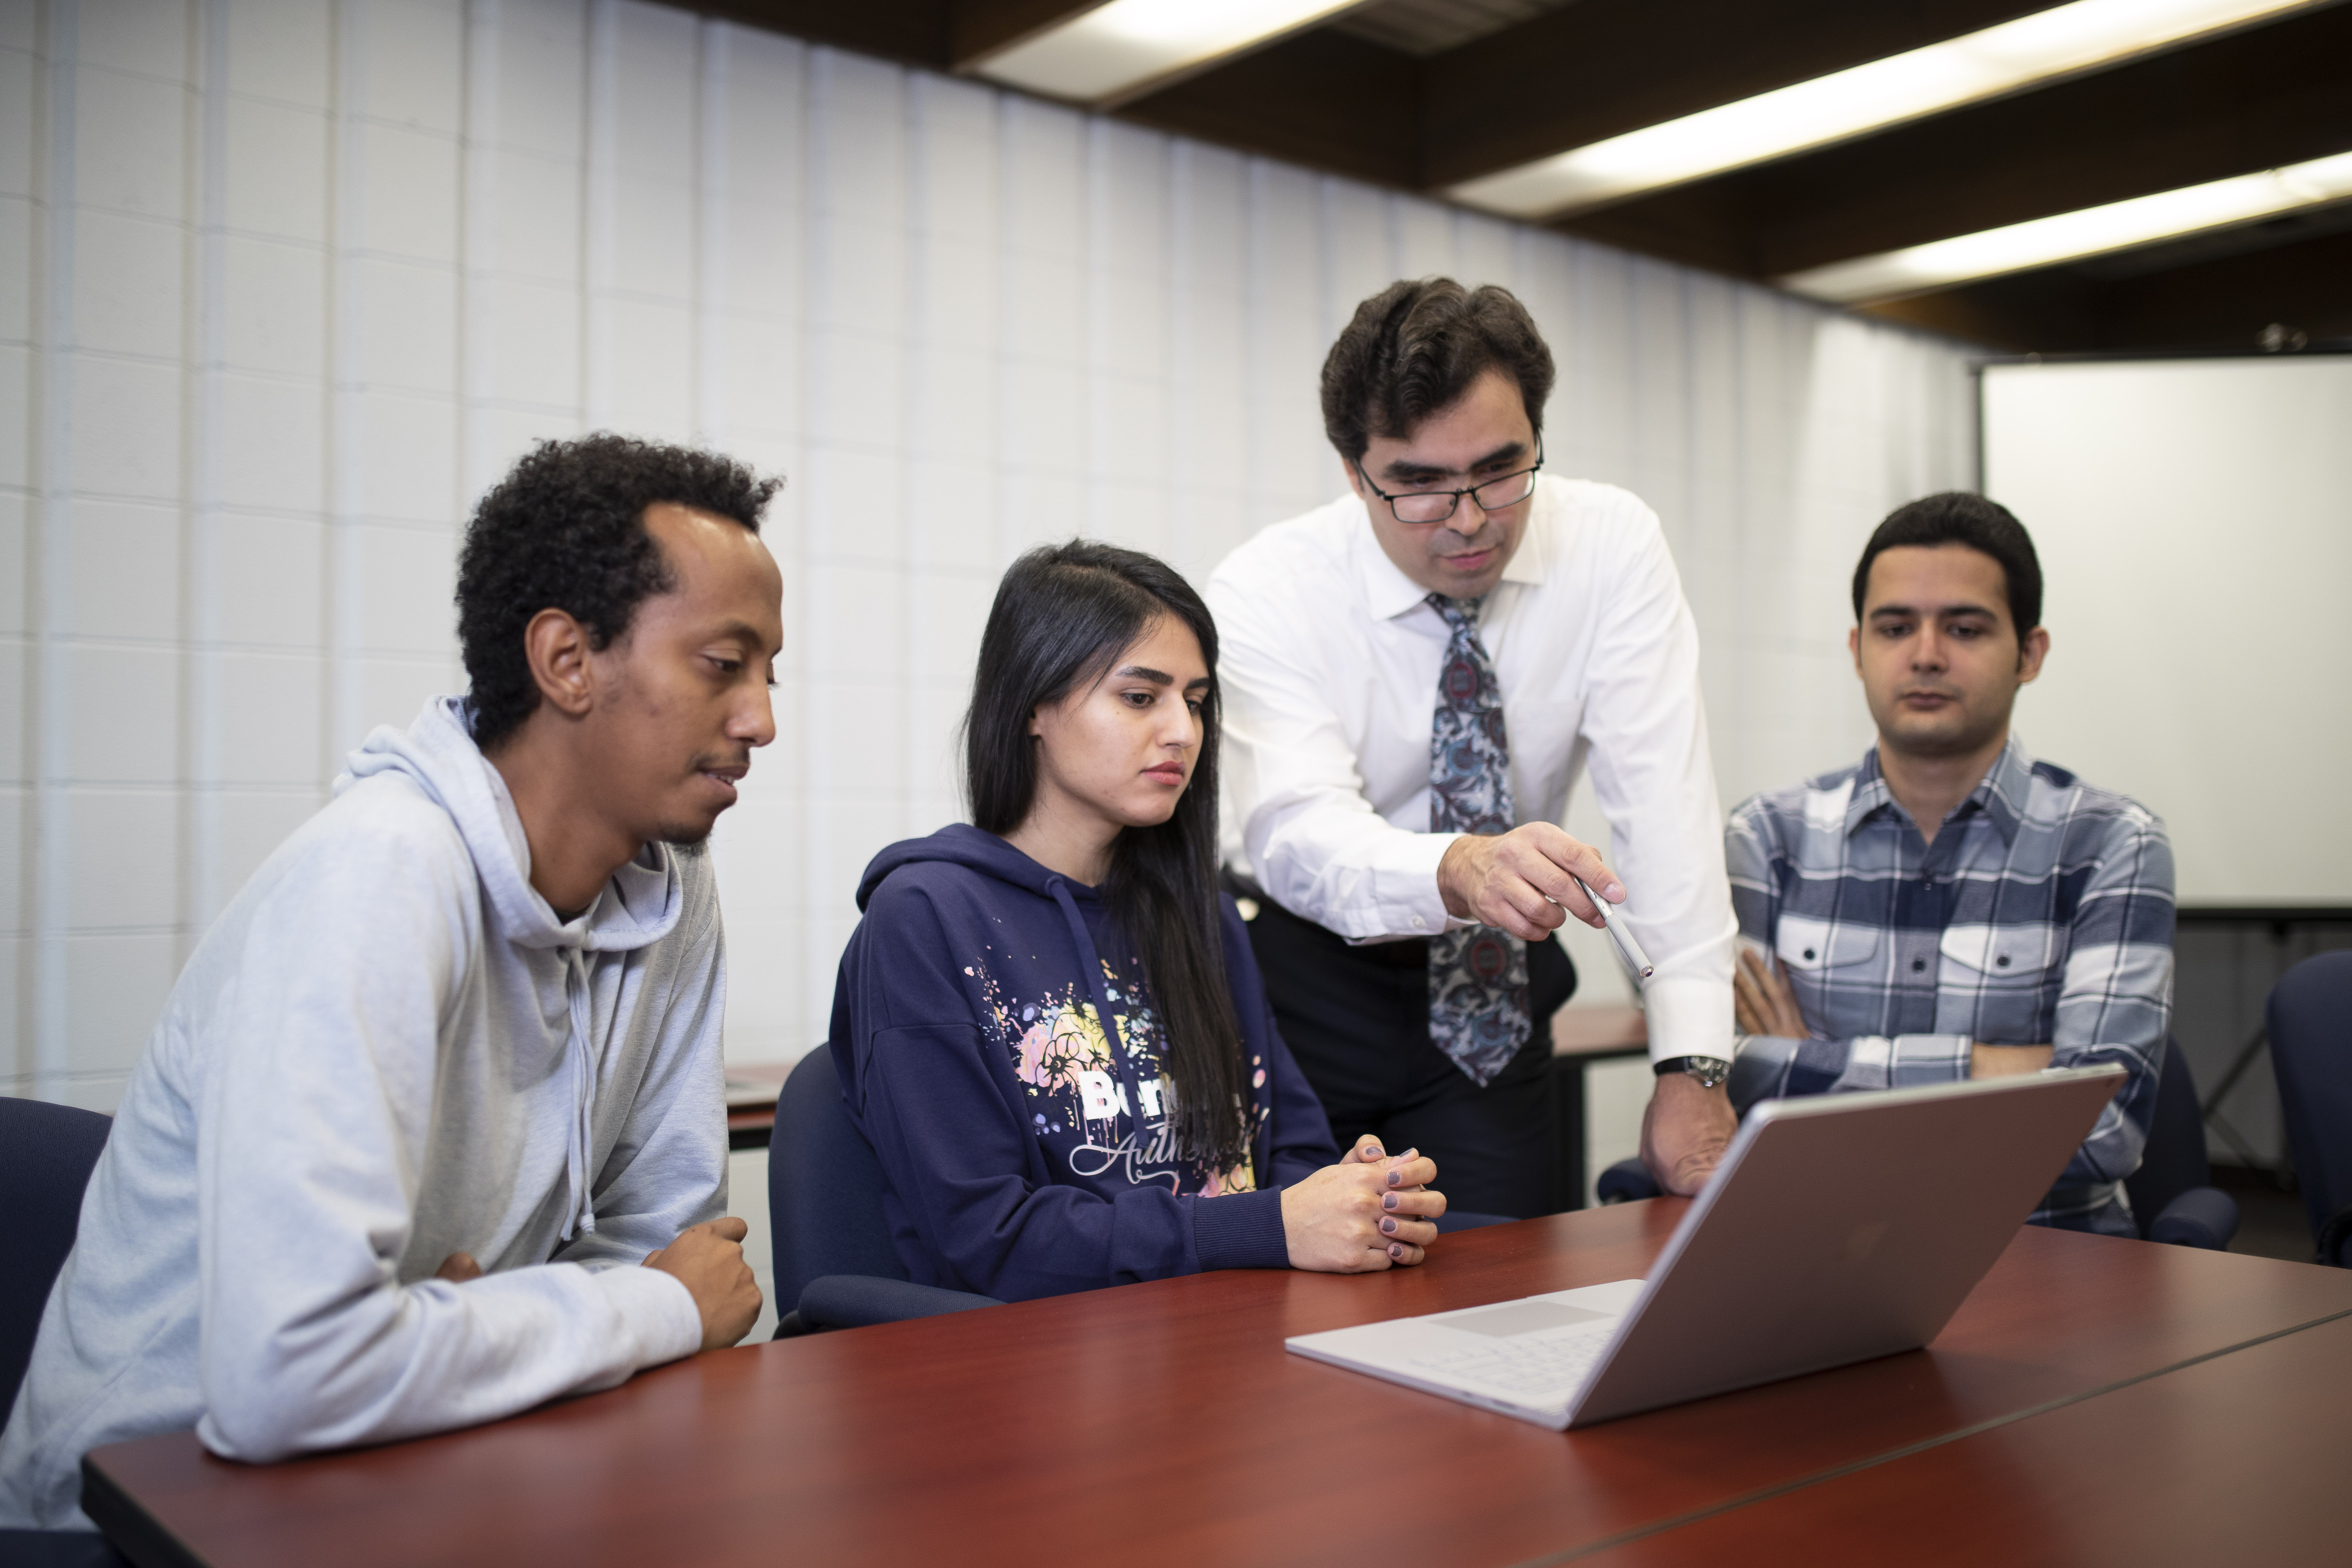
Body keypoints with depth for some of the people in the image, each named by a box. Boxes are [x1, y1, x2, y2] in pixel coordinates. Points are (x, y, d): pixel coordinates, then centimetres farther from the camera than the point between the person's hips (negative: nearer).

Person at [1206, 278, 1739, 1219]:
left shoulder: (1611, 544, -12)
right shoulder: (1265, 592, -18)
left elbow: (1662, 796, -19)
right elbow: (1295, 833, -31)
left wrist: (1691, 1069, -28)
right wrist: (1460, 870, -53)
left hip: (1494, 991, 2)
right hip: (1310, 975, -2)